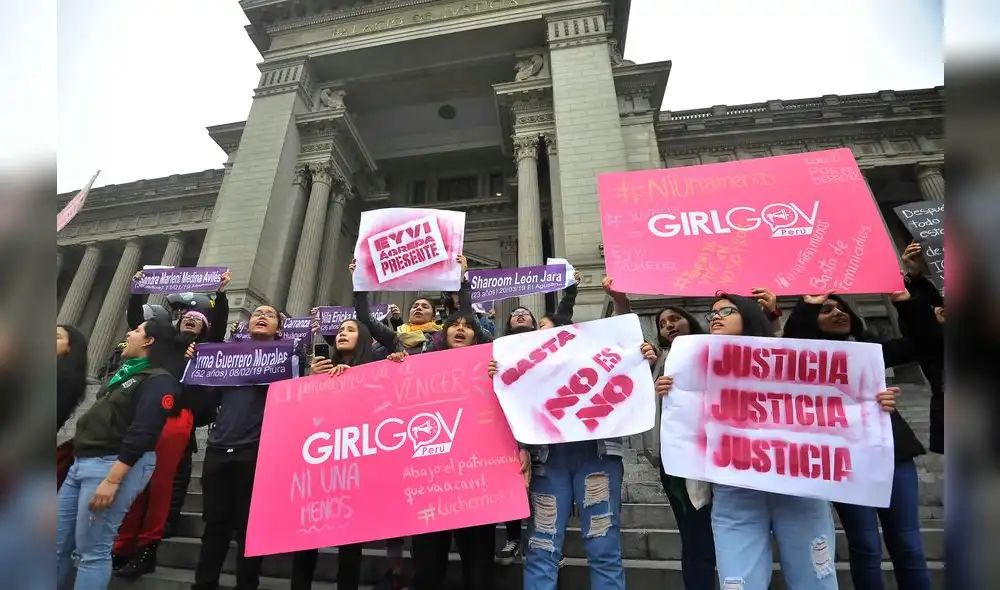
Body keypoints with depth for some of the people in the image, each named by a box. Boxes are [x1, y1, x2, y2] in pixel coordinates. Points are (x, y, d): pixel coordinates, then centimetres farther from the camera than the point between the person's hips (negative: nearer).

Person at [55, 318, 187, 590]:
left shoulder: (159, 380, -14)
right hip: (82, 462, 9)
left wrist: (112, 480, -24)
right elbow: (101, 420, 21)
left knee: (92, 551, -2)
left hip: (116, 464, -9)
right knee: (58, 544, 15)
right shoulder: (126, 372, 17)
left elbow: (142, 433, -21)